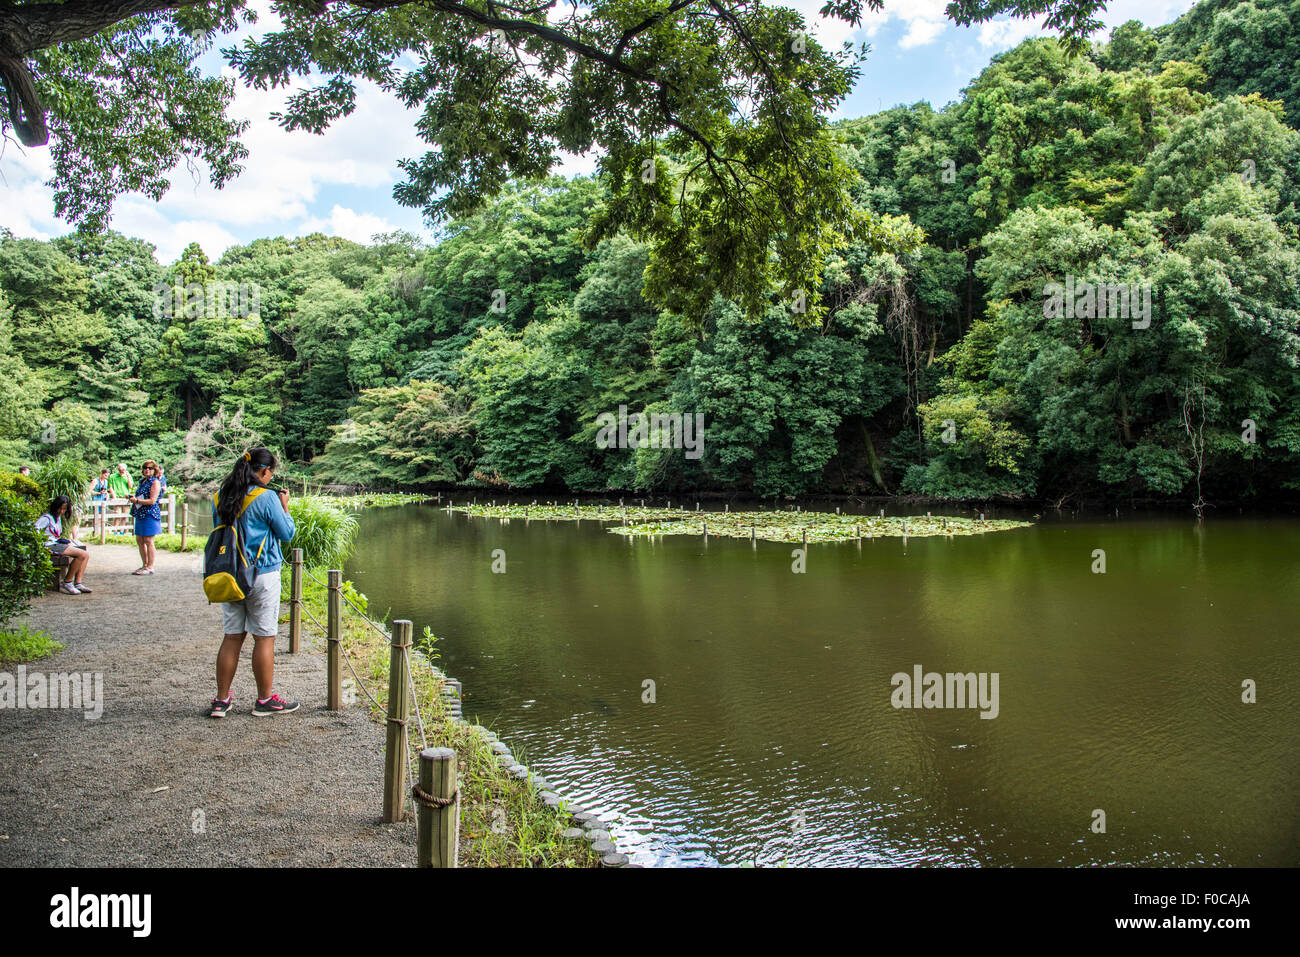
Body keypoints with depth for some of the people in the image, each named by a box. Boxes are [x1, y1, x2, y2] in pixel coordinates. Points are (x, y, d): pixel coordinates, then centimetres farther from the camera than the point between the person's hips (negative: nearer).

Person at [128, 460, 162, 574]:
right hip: (140, 515, 9)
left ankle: (150, 567, -2)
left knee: (148, 541, -6)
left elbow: (152, 501, -17)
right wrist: (132, 497, 10)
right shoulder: (143, 481, 17)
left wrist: (136, 500, -17)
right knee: (139, 540, 11)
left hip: (150, 514, -9)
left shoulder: (155, 482, -8)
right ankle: (144, 565, 20)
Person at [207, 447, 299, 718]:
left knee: (232, 637, 12)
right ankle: (265, 700, 14)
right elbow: (286, 533, -6)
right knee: (264, 638, 5)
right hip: (262, 575, -6)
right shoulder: (266, 498, -13)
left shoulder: (220, 498, 5)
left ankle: (221, 700, 17)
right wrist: (285, 506, 8)